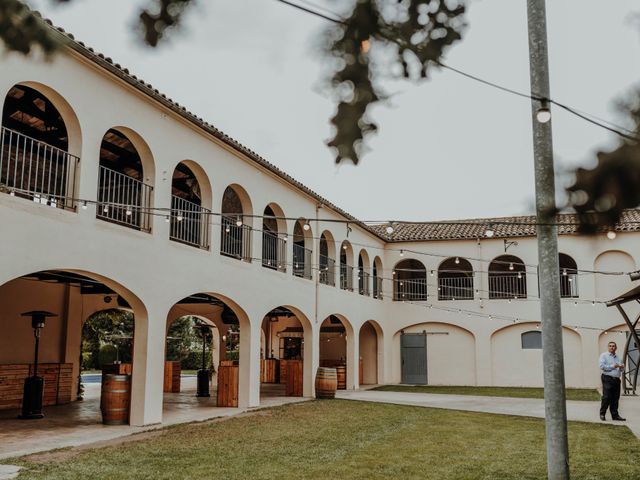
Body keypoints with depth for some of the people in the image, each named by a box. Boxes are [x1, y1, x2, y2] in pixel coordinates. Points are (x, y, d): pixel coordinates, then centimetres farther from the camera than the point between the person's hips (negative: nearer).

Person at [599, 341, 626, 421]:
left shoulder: (618, 358, 21)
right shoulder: (604, 356, 3)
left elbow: (621, 369, 24)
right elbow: (602, 366, -10)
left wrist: (622, 367, 1)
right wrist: (612, 366, -13)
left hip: (616, 379, 6)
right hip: (607, 379, -6)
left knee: (615, 398, 6)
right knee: (606, 397, -8)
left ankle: (615, 415, 13)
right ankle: (602, 414, 0)